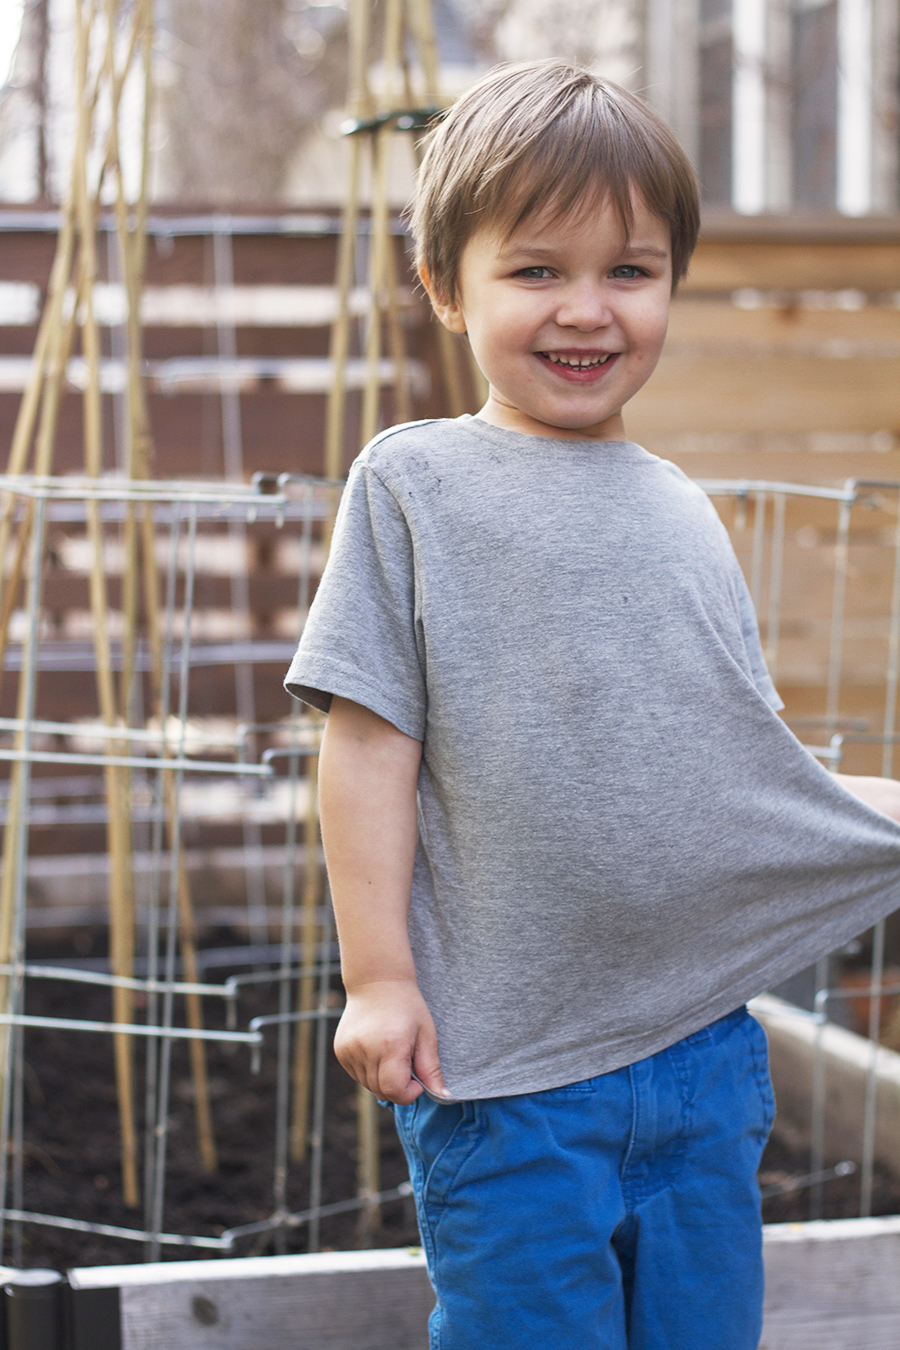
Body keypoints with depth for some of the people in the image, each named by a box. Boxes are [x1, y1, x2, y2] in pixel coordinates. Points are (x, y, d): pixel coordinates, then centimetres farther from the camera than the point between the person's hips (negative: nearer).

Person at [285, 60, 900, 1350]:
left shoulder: (683, 514, 11)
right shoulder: (415, 484, -2)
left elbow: (737, 773, 16)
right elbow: (370, 747, -5)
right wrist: (378, 975, -8)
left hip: (706, 1046, 5)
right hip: (503, 1066, -5)